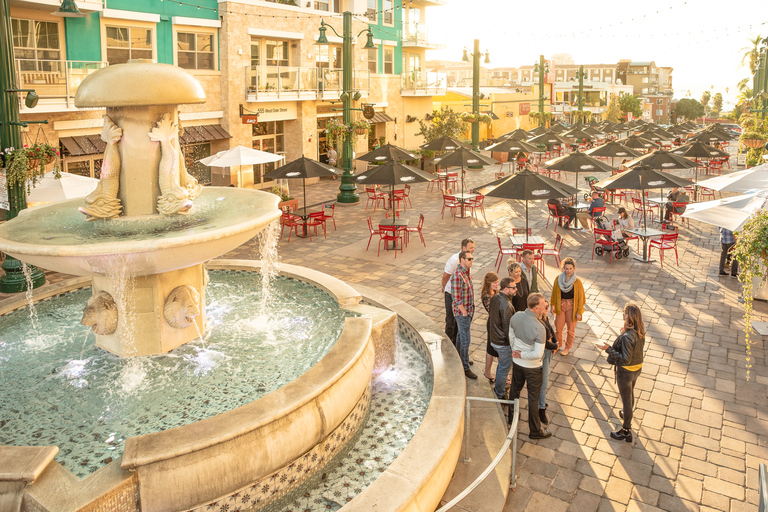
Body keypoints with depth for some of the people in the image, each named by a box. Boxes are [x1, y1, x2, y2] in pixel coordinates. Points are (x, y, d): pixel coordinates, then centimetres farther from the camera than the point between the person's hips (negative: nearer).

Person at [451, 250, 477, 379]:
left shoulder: (467, 271, 5)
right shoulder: (457, 276, -25)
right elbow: (457, 299, -24)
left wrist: (470, 312, 16)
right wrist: (465, 313, -18)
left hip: (468, 309, 9)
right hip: (462, 311, -9)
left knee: (461, 334, 24)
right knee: (465, 339, -3)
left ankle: (459, 357, 41)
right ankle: (465, 367, 7)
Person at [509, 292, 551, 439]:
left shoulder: (516, 316, -13)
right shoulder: (539, 328, -31)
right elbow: (538, 354, -29)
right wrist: (522, 354, -15)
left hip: (517, 362, 6)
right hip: (532, 367, -6)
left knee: (515, 389, 27)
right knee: (533, 398, 11)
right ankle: (535, 430, 27)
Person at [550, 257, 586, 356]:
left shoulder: (577, 282, -14)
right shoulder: (558, 279, -7)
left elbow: (581, 297, -8)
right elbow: (554, 293, 5)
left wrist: (579, 312, -6)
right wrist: (553, 305, 7)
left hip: (572, 307, -2)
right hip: (560, 305, 2)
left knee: (571, 329, 11)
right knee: (558, 328, 9)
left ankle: (567, 347, 32)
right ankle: (558, 345, 35)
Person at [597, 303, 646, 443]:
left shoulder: (627, 337, -34)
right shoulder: (640, 331, -9)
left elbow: (625, 358, -30)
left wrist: (609, 349, -26)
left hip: (626, 371, -8)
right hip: (637, 367, 8)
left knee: (626, 399, 8)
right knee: (630, 392, 32)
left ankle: (626, 431, 24)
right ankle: (627, 414, 58)